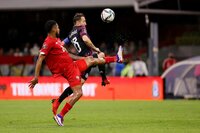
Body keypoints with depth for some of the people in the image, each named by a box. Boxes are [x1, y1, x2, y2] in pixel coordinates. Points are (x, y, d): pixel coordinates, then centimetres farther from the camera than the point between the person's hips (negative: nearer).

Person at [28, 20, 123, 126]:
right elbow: (40, 59, -23)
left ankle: (116, 58, 46)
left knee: (92, 60, 26)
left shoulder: (56, 40, 13)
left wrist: (82, 58, 27)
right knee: (78, 93, -17)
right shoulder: (49, 42, -18)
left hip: (73, 65, 10)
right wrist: (36, 77, -28)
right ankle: (60, 116, -14)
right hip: (68, 69, -10)